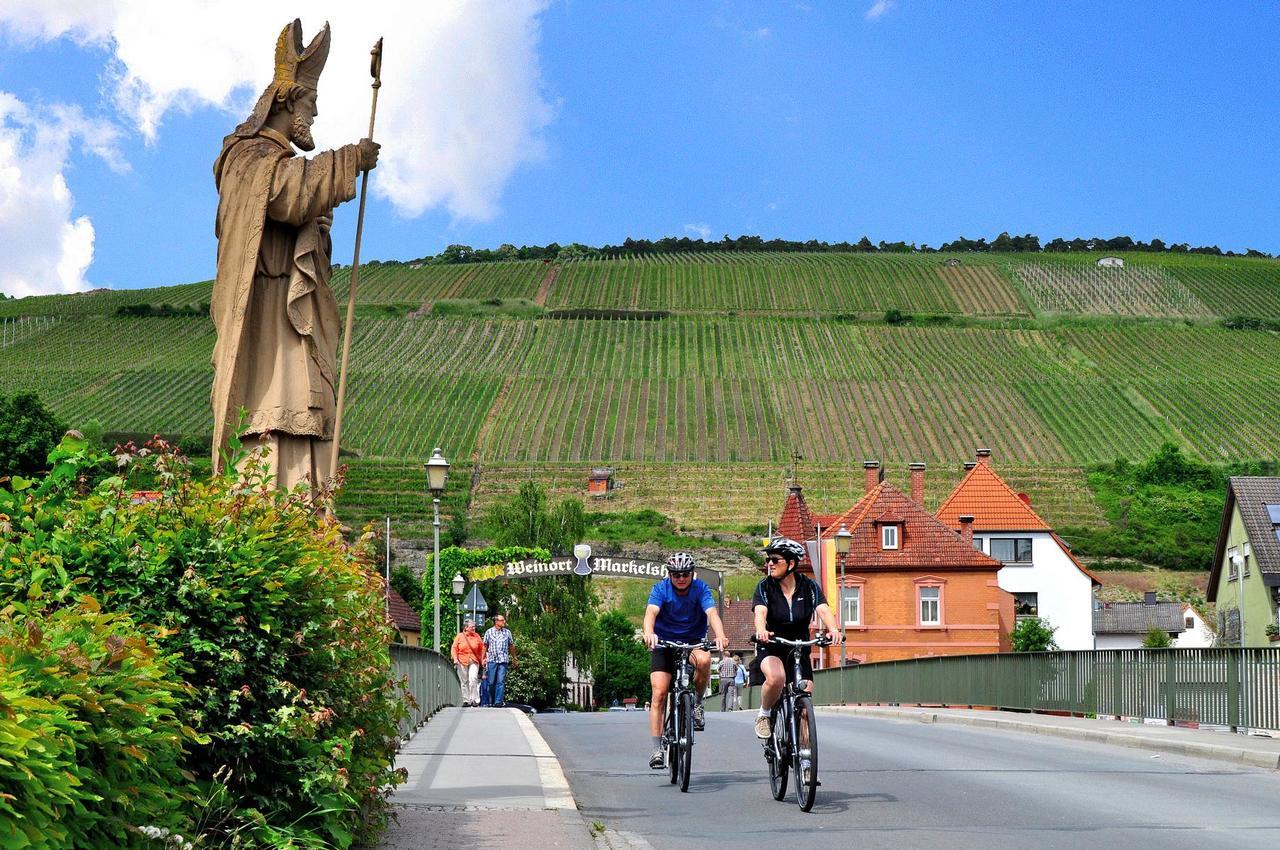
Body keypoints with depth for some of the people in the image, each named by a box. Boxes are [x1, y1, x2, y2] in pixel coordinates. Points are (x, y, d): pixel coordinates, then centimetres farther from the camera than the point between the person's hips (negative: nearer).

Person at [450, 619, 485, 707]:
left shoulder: (477, 636, 8)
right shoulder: (459, 636, 4)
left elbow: (482, 648, 14)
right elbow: (454, 648, 3)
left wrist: (482, 659, 8)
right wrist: (455, 659, -9)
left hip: (474, 662, 0)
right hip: (462, 662, 0)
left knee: (473, 679, -18)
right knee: (464, 682, 4)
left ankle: (475, 699, -14)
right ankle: (466, 700, 12)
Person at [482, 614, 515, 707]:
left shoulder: (507, 632, 9)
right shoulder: (489, 632, 7)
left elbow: (511, 646, 15)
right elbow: (485, 646, 12)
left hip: (503, 661, 0)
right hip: (492, 660, 0)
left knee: (501, 681, -9)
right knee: (491, 682, 4)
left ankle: (499, 701, -13)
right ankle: (491, 701, 18)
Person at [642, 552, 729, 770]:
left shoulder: (700, 588, -12)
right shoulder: (660, 589, -13)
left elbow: (712, 612, -28)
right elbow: (651, 611, -30)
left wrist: (720, 636, -48)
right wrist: (649, 633, -52)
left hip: (693, 642, 0)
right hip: (664, 643, 0)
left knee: (703, 660, -34)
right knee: (659, 693, -14)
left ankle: (697, 703, -7)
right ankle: (657, 749, -9)